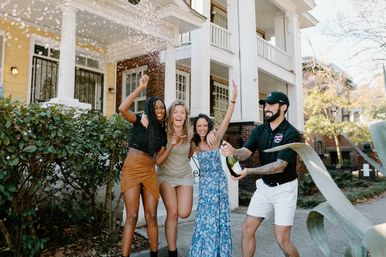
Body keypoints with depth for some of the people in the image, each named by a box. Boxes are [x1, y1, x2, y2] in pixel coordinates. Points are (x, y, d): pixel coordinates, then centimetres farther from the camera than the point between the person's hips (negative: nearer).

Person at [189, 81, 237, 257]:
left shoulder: (215, 139, -6)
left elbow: (227, 120, -16)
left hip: (218, 181, -2)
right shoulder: (194, 145, 1)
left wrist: (233, 99, -24)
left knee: (218, 216, 6)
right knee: (206, 217, 7)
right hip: (205, 182, 2)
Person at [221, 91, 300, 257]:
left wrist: (249, 171, -32)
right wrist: (233, 151, -34)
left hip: (284, 188, -5)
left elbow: (280, 166, -24)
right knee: (247, 228, 6)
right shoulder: (259, 130, 1)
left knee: (282, 238, -5)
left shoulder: (291, 133, -17)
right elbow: (246, 153, -11)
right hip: (264, 186, 6)